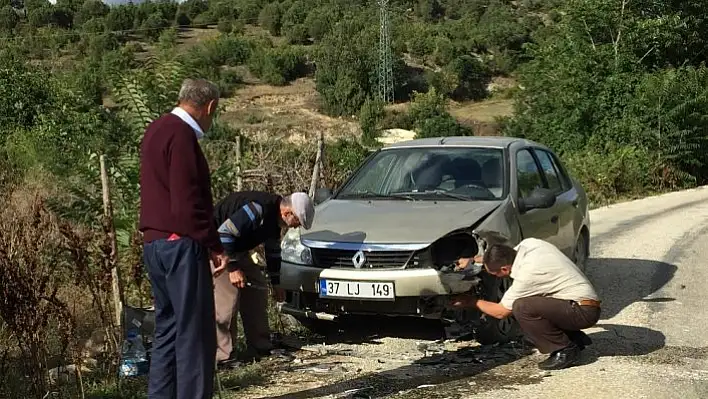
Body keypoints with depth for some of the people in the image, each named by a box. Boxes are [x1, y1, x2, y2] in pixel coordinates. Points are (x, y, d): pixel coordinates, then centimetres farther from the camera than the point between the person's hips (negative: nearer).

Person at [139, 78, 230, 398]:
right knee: (194, 332, -5)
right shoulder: (181, 135, -15)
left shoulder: (157, 129, 16)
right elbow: (187, 201, -21)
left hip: (155, 242, 10)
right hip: (180, 244, -10)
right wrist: (214, 246, -14)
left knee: (168, 328, 14)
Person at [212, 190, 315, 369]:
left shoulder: (274, 217, 2)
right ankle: (223, 356, -12)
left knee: (257, 288, 9)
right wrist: (233, 268, -28)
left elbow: (273, 250, 16)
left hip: (236, 248, 10)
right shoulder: (258, 209, -30)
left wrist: (276, 283, 21)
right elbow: (224, 233, -32)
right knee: (227, 297, -17)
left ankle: (261, 347, 17)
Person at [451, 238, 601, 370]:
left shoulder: (526, 275, -23)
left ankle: (565, 350, -8)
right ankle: (576, 340, 17)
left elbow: (500, 312, -9)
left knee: (521, 307, -23)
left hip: (583, 311, -10)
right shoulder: (528, 244, -2)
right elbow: (506, 255, 24)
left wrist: (472, 301, 5)